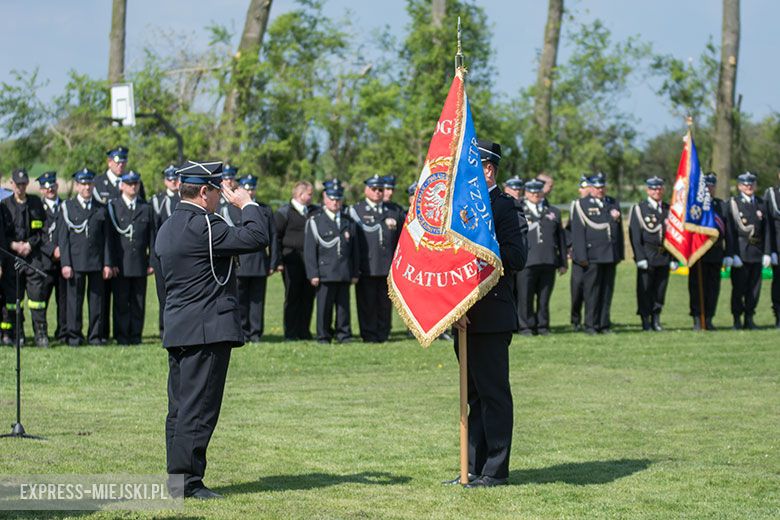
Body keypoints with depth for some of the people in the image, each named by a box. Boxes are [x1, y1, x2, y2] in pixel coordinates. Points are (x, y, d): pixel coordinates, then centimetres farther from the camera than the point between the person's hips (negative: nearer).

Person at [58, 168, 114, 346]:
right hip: (75, 262, -2)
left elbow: (106, 238, 9)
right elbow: (63, 238, 2)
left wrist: (108, 264, 1)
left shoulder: (101, 209, 11)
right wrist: (65, 263, -7)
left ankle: (95, 336, 8)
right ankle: (74, 336, 6)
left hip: (97, 262, 2)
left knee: (97, 298, 2)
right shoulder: (67, 207, 6)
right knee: (74, 299, -1)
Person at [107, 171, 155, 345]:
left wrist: (152, 262, 3)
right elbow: (109, 237, 0)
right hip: (120, 265, -2)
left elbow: (152, 237, 10)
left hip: (140, 264, 2)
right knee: (121, 302, -1)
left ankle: (136, 335, 11)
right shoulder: (112, 207, 4)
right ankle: (121, 336, 4)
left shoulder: (146, 208, 12)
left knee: (138, 302, 4)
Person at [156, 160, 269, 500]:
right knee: (199, 408, -7)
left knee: (180, 407, 11)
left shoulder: (167, 228, 15)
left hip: (177, 331, 10)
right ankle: (187, 480, -6)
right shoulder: (202, 225, -16)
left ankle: (176, 478, 14)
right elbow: (257, 238, -19)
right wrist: (246, 204, -4)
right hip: (207, 331, -10)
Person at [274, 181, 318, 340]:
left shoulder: (315, 212, 13)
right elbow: (275, 237, -2)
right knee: (292, 297, 0)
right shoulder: (284, 212, -1)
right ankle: (290, 333, 5)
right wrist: (277, 260, -6)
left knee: (308, 297, 4)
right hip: (292, 260, -4)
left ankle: (304, 330, 14)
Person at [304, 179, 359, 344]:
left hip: (344, 273, 3)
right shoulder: (315, 220, 3)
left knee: (343, 305, 4)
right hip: (325, 273, -3)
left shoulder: (348, 221, 15)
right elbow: (309, 249, -1)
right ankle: (323, 337, 6)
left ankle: (344, 335, 10)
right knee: (324, 306, -1)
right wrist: (313, 274, -8)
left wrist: (355, 273, 9)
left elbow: (354, 249, 15)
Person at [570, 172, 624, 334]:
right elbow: (578, 232, -4)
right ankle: (591, 325, 3)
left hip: (611, 255, 4)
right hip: (592, 256, -4)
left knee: (607, 290, 5)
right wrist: (581, 256, -11)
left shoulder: (613, 204, 17)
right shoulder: (581, 205, 2)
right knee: (592, 291, -2)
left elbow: (619, 229, 19)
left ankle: (604, 324, 10)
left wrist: (619, 254, 13)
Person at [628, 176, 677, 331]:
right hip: (647, 257, -3)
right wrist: (640, 258, -13)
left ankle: (656, 320, 15)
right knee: (645, 290, -1)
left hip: (664, 258, 3)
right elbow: (635, 236, -5)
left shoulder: (669, 209, 12)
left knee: (660, 289, 6)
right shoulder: (639, 209, 0)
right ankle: (645, 321, 6)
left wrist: (674, 259, 6)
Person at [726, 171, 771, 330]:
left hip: (757, 252, 4)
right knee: (739, 286, -2)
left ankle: (749, 319, 14)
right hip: (740, 251, -4)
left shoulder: (761, 204, 11)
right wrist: (732, 254, -13)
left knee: (755, 287, 6)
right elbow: (730, 230, -6)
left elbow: (766, 229, 10)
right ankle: (737, 320, 6)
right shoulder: (733, 203, -1)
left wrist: (767, 252, 2)